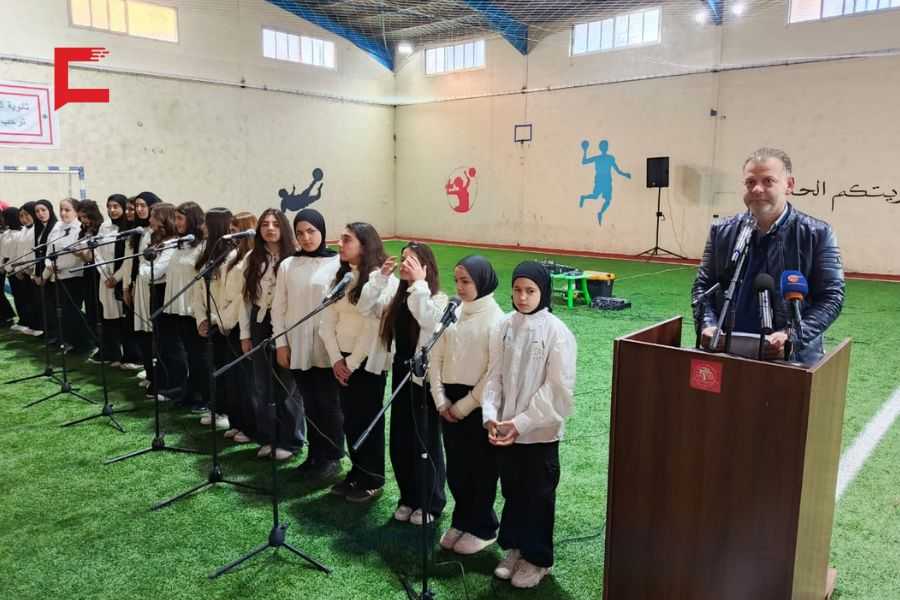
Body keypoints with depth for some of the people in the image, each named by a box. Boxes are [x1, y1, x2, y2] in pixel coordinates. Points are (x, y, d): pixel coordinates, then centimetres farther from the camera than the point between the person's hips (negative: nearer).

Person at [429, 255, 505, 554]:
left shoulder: (496, 320, -12)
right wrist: (441, 400, -3)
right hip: (449, 404, 6)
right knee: (455, 468, 15)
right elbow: (436, 358, 6)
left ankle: (482, 528, 27)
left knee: (481, 470, 8)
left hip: (478, 406, -5)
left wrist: (463, 406, -12)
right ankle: (461, 521, 35)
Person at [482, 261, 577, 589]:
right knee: (512, 491, 19)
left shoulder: (557, 332, -14)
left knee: (538, 497, 11)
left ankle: (537, 558, 30)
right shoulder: (504, 326, -1)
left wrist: (521, 422, -18)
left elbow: (558, 390, -15)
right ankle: (514, 547, 39)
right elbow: (494, 376, 2)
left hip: (540, 432, -4)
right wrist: (490, 415, -11)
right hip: (505, 431, 4)